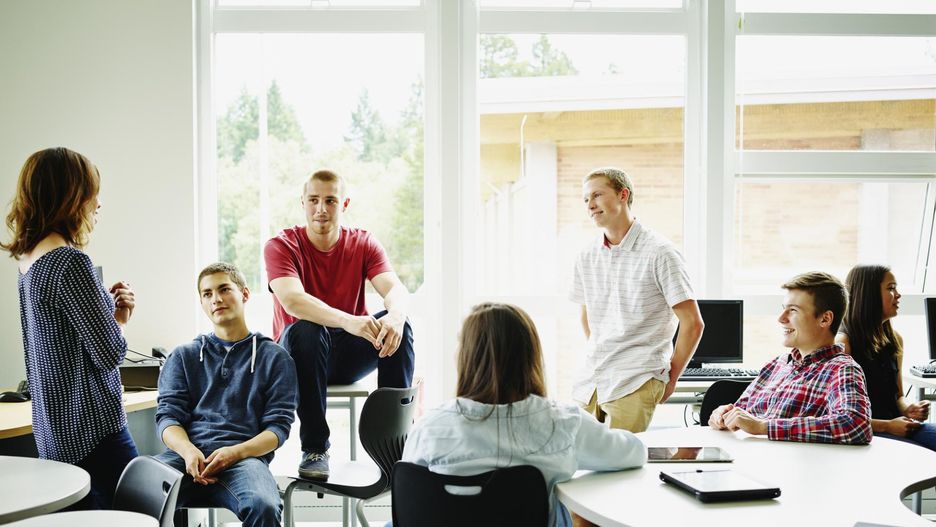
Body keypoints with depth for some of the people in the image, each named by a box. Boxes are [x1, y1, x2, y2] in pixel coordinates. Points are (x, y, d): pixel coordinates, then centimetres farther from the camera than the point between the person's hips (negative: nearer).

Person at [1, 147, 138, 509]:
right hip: (91, 430, -9)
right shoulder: (70, 262, -18)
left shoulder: (30, 261, 10)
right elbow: (110, 353, -17)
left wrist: (107, 305, 6)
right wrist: (118, 318, 2)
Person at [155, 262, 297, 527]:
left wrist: (235, 452, -12)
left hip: (244, 455, -1)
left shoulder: (274, 357, 17)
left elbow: (278, 426, 9)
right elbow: (168, 416, 12)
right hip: (186, 453, 2)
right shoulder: (184, 356, 25)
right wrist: (188, 451, -11)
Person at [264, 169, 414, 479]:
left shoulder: (363, 244, 0)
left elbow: (395, 289, -16)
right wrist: (348, 321, -46)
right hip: (297, 354, -2)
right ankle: (314, 449, -26)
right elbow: (291, 300, -29)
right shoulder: (281, 246, -10)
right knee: (306, 330, -35)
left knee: (399, 326, -24)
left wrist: (395, 315, -42)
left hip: (349, 356, 3)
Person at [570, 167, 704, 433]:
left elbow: (692, 323, -6)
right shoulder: (587, 257, 11)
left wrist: (671, 378, 0)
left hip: (635, 382, -6)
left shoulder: (659, 253, -7)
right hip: (589, 381, 6)